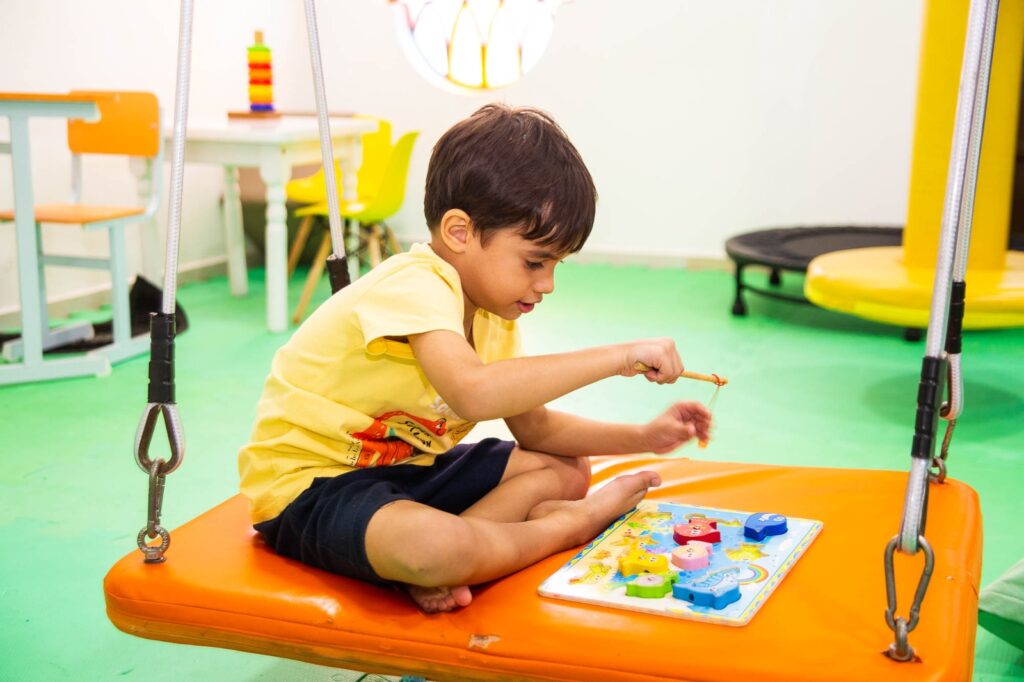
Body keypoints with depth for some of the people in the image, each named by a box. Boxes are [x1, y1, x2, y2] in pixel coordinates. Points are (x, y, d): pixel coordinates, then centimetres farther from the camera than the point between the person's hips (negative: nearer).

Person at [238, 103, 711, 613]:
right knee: (435, 547, -40)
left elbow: (533, 427, 11)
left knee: (567, 469, 8)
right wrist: (616, 357, -38)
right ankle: (571, 525, -10)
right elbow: (474, 392, -43)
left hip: (403, 470, 10)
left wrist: (642, 438, -1)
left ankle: (432, 570, -14)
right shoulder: (415, 286, -24)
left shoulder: (491, 314, 6)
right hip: (310, 483, -10)